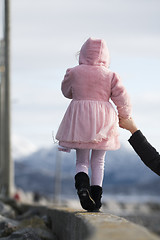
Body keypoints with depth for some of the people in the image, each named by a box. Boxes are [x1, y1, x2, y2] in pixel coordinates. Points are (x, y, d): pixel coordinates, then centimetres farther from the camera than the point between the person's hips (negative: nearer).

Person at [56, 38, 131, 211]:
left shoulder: (74, 72, 0)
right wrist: (125, 117, 15)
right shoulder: (110, 76, -1)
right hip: (102, 123, 0)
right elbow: (122, 99, -1)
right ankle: (96, 196, 1)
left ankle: (82, 185, -22)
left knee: (81, 161, 8)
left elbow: (66, 91, 17)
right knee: (98, 161, 12)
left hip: (79, 120, 0)